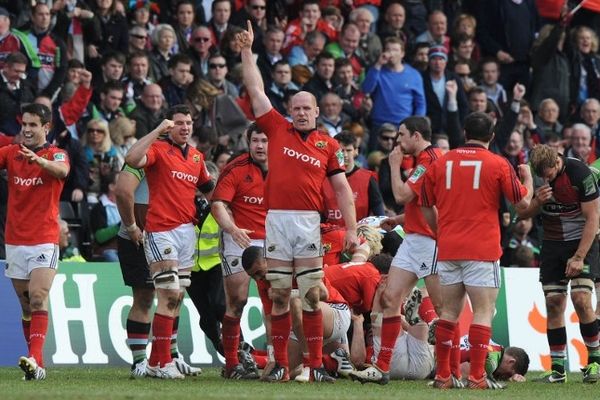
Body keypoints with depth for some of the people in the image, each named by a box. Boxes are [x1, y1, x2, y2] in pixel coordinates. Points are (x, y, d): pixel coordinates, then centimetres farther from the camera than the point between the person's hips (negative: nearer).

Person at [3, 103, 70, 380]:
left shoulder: (56, 154, -4)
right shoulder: (10, 152, 8)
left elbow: (62, 170, -27)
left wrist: (38, 160, -47)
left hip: (44, 240, -5)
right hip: (14, 240, 5)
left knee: (38, 298, -17)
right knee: (25, 303, 8)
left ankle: (35, 360, -26)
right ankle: (36, 363, 13)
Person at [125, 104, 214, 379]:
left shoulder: (196, 156, 16)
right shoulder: (159, 149, -5)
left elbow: (208, 189, 28)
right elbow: (132, 159, -25)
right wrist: (158, 130, -22)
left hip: (187, 230, 8)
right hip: (162, 230, -8)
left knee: (176, 298, 8)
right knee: (169, 296, -13)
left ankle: (158, 361, 13)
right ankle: (161, 363, -10)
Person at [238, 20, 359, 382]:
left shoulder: (328, 145, 6)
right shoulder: (278, 129, 8)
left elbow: (342, 188, 7)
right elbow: (256, 89, 9)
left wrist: (352, 228, 0)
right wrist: (248, 50, 5)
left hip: (309, 222, -1)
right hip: (277, 219, 1)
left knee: (312, 295, -1)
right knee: (279, 295, 3)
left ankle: (317, 366, 0)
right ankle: (280, 365, 6)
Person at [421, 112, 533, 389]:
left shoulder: (440, 163, 7)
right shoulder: (498, 165, -3)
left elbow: (426, 206, 13)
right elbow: (523, 202, 1)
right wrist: (528, 177, 19)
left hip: (448, 250, 4)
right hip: (482, 250, -4)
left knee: (450, 311, 11)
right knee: (483, 312, -2)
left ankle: (443, 375, 11)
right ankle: (476, 376, -9)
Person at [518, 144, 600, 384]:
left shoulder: (580, 173, -20)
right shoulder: (534, 175, -7)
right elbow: (522, 213, 2)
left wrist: (579, 257, -19)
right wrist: (538, 201, -21)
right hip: (552, 245, 4)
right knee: (554, 304, -2)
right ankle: (557, 370, 2)